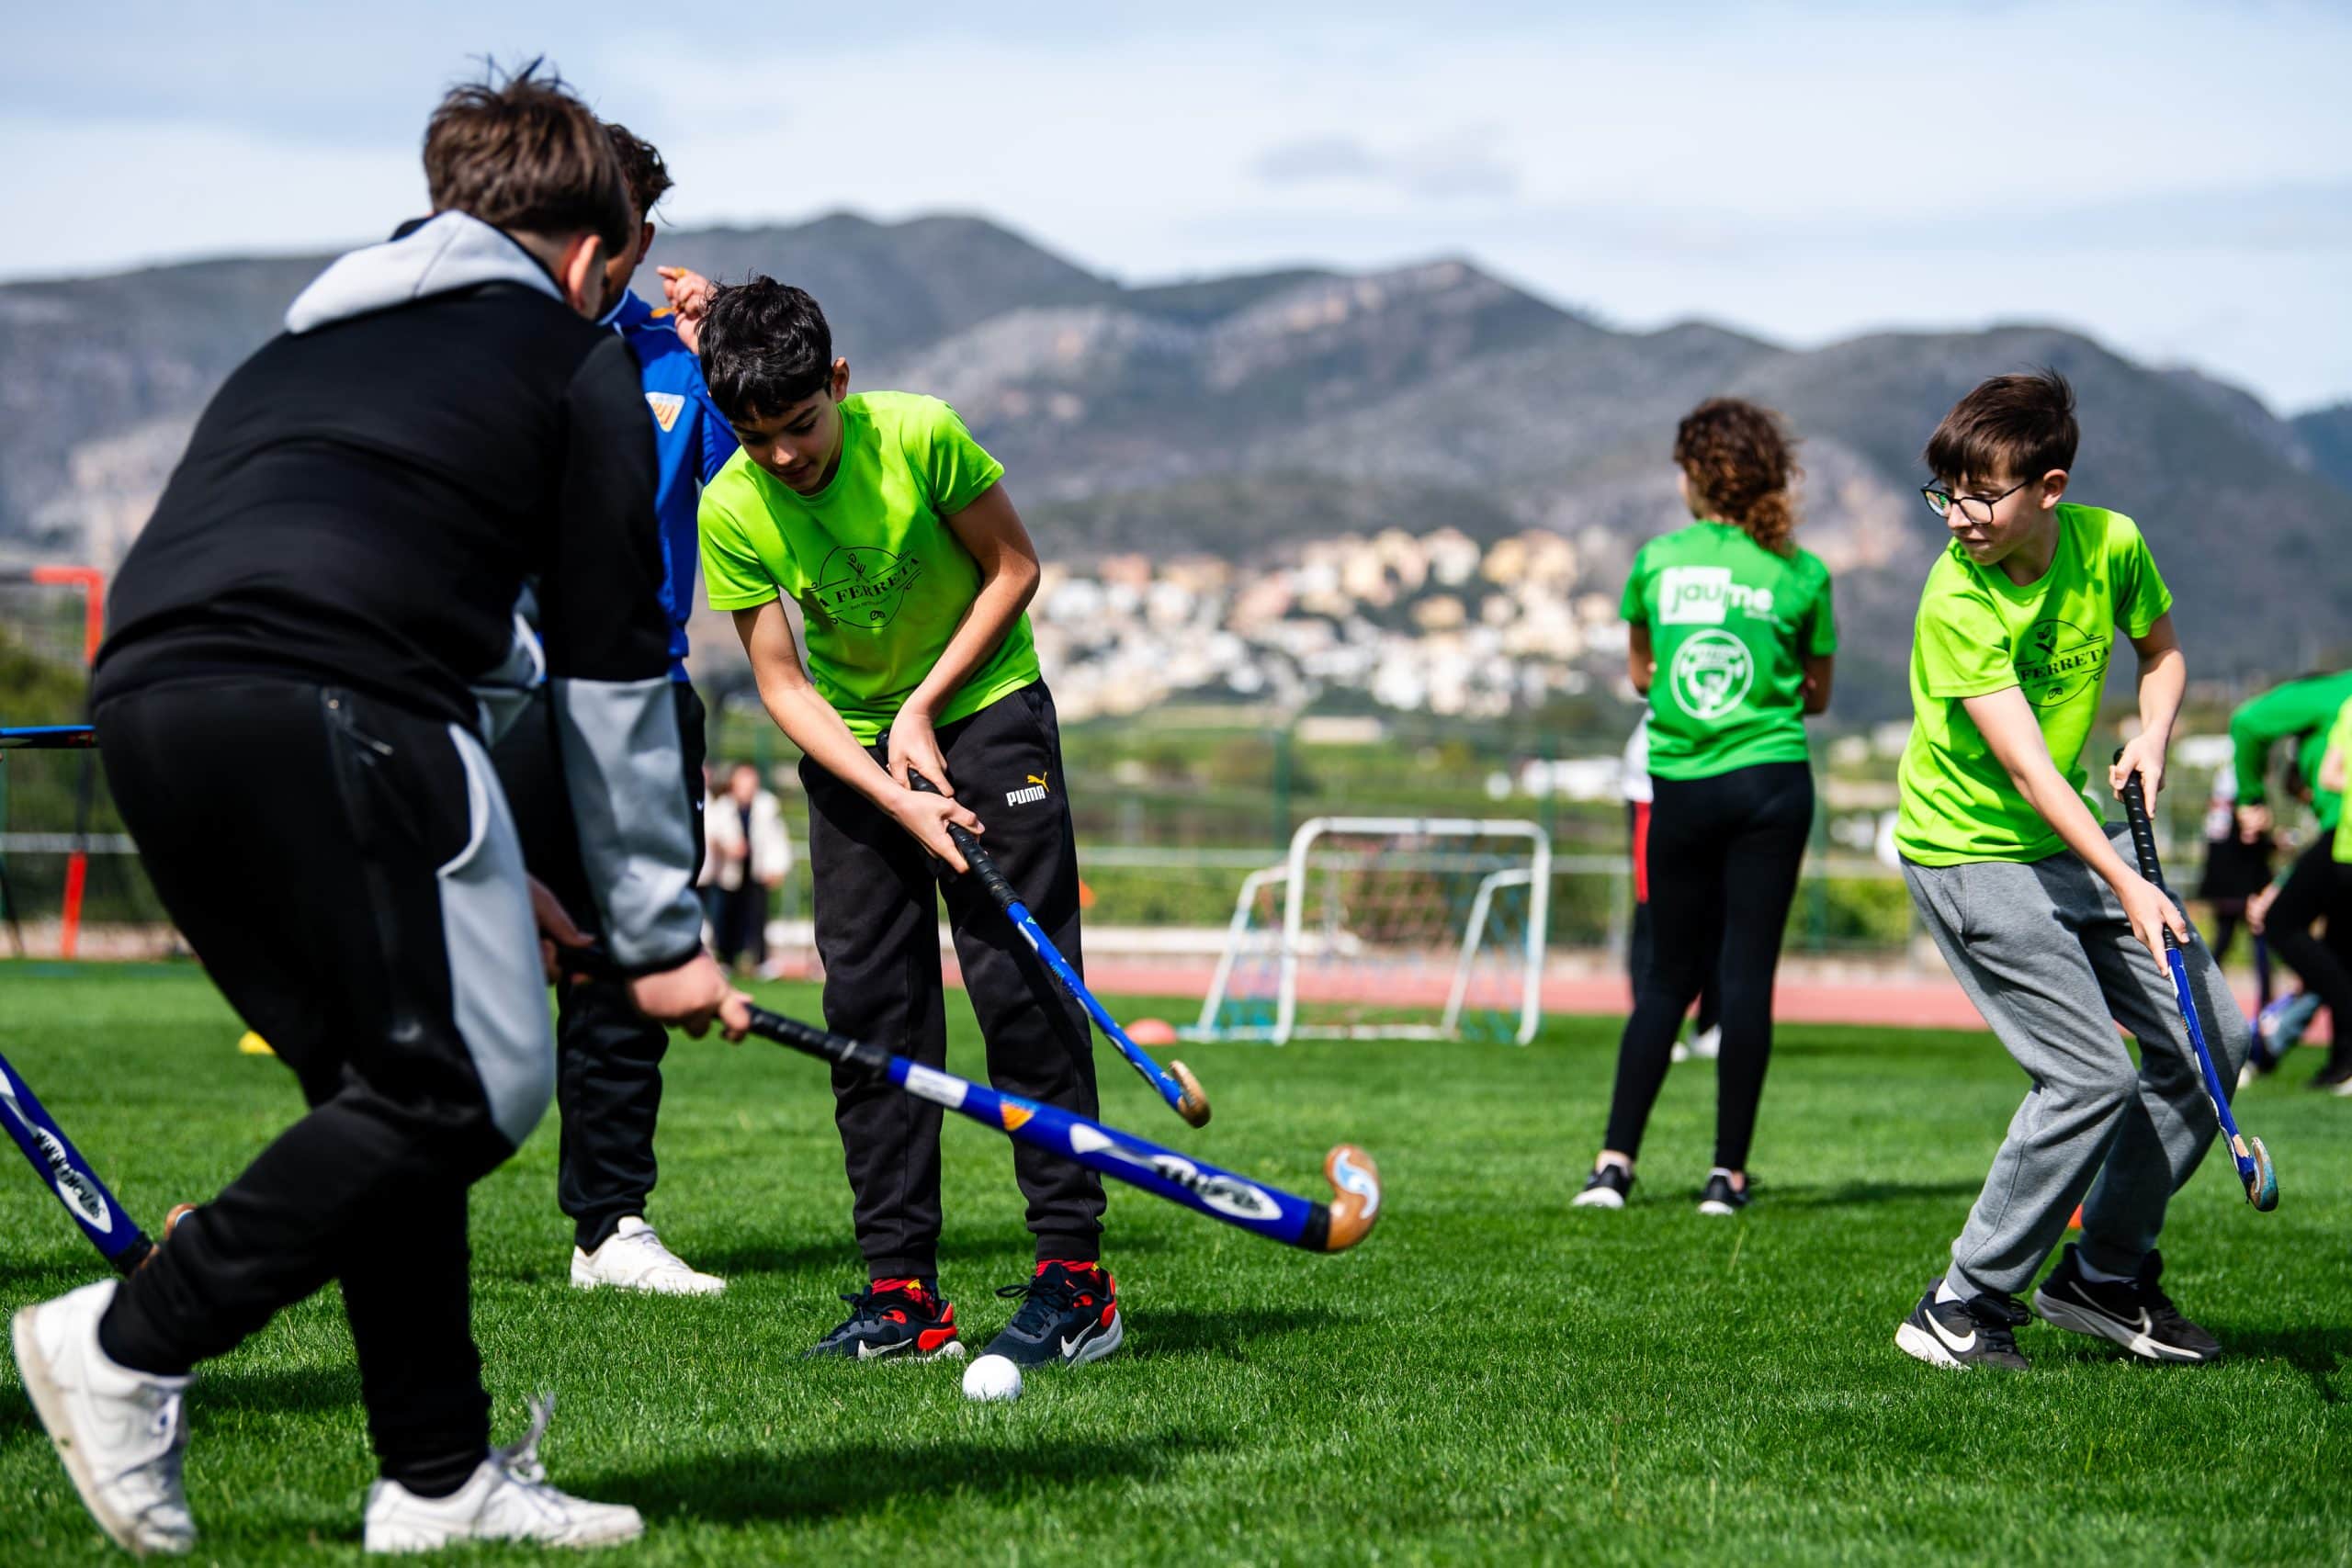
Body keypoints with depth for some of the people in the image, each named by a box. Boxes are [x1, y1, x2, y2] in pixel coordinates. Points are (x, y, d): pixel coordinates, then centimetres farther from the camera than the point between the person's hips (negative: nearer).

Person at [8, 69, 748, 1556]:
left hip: (143, 699, 8)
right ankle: (130, 1338, -5)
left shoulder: (308, 340, 35)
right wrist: (660, 935, 19)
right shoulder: (578, 358, 16)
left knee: (381, 1090, 16)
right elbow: (611, 667, 14)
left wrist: (484, 877, 40)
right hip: (331, 709, -8)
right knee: (473, 1085, -1)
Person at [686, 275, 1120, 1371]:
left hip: (983, 704, -3)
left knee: (1021, 979, -11)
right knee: (868, 1000, -1)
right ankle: (903, 1294, 3)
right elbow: (781, 683, -12)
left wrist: (924, 708, -16)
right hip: (850, 742, 3)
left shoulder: (921, 436, -22)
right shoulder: (732, 512, -15)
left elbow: (1013, 569, -9)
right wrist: (894, 799, -23)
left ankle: (1074, 1273, -9)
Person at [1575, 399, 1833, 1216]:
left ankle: (1615, 1161, 3)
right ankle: (1728, 1171, 2)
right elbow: (1817, 693, 10)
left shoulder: (1657, 560, 3)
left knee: (1669, 974, 11)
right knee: (1748, 972, 2)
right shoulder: (1800, 573, 0)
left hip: (1679, 788, 1)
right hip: (1772, 780, -1)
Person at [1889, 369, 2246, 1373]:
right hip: (1970, 853, -7)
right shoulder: (1955, 604, -24)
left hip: (2074, 835, 7)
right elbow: (2025, 764, -30)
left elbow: (2163, 653, 13)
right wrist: (2125, 884, -37)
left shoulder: (2110, 544, -7)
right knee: (2093, 1074, -17)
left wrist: (2152, 737, -8)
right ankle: (1962, 1311, -6)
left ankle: (2107, 1278, 18)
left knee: (2212, 1037, 5)